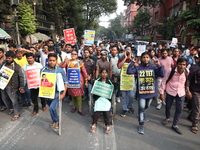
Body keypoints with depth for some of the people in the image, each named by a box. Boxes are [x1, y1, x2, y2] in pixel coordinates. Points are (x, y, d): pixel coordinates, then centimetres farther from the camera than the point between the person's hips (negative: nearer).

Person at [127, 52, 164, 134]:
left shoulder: (153, 67, -4)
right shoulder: (138, 68, -7)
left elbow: (162, 75, -15)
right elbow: (129, 72, -20)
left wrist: (159, 65, -26)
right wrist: (133, 62, -21)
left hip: (151, 92, 3)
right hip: (141, 92, -3)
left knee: (147, 106, 24)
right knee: (141, 108, -2)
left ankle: (142, 115, 53)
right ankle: (141, 125, 14)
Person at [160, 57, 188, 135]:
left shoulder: (187, 72, -9)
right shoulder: (171, 71, -17)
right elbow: (164, 81, -10)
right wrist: (161, 93, -9)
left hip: (181, 93, 2)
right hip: (170, 92, -2)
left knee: (179, 109, 4)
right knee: (168, 106, 14)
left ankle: (175, 125, 22)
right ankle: (167, 118, 43)